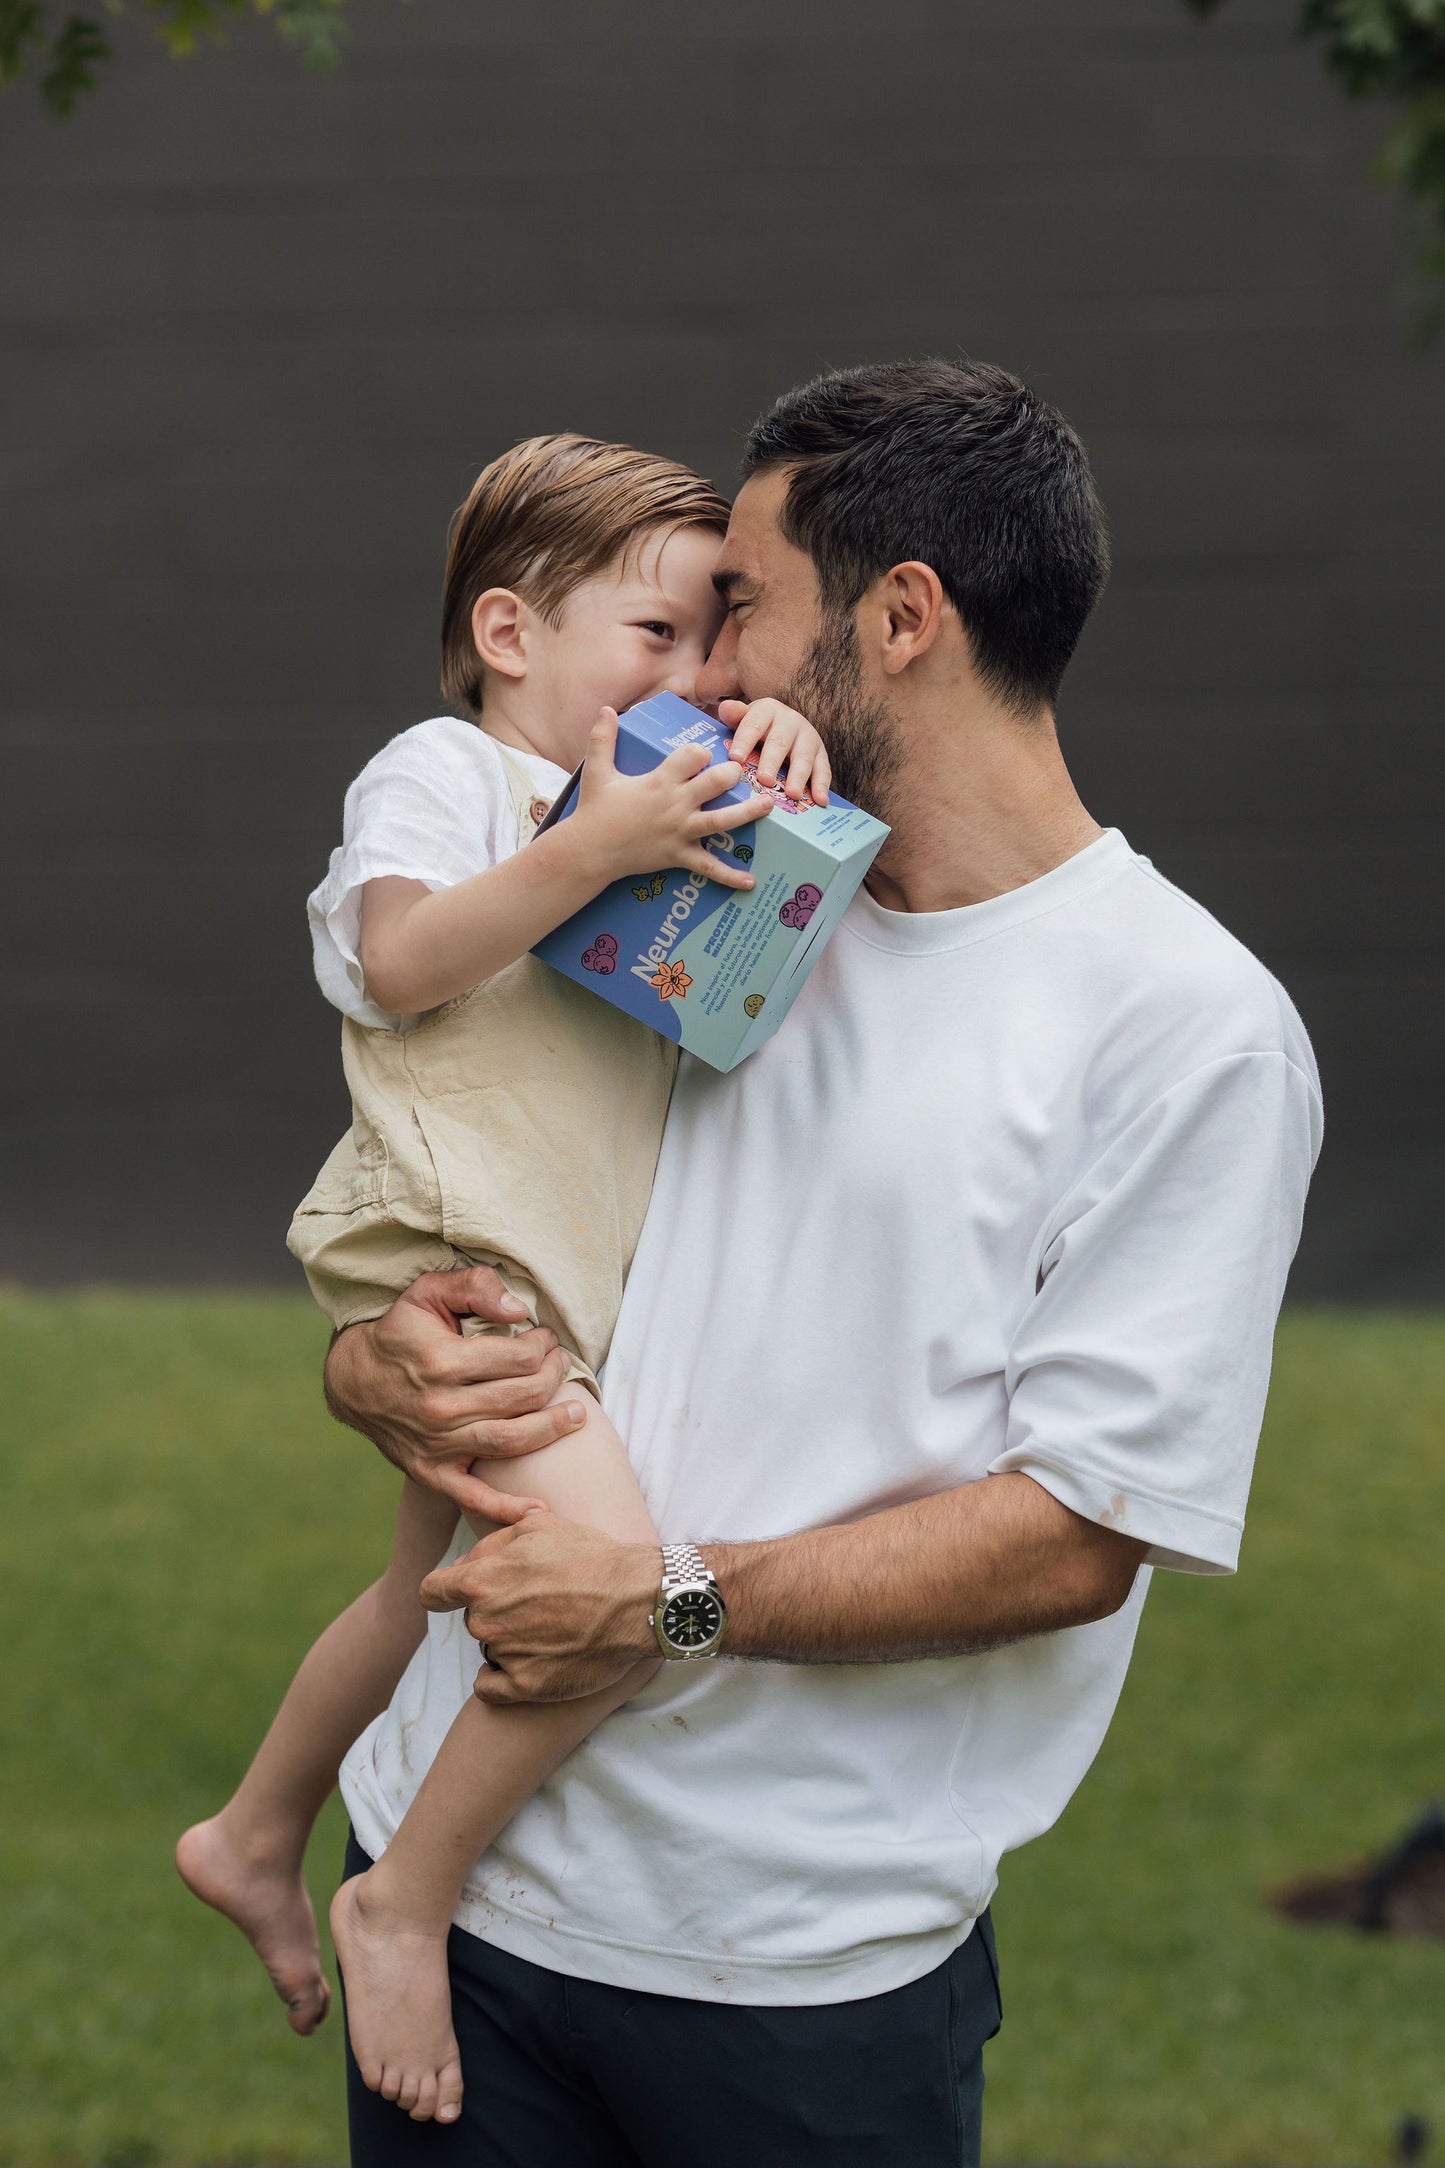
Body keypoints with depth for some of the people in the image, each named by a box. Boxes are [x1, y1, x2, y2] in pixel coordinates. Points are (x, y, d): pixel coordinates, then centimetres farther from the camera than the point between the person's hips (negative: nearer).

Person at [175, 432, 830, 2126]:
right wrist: (592, 851, -28)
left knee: (438, 1591, 26)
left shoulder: (660, 801, 21)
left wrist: (784, 759, -5)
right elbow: (401, 961, -19)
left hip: (558, 1279, 10)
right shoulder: (444, 771, -6)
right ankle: (404, 1900, -12)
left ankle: (254, 1841, 46)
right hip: (446, 1257, -10)